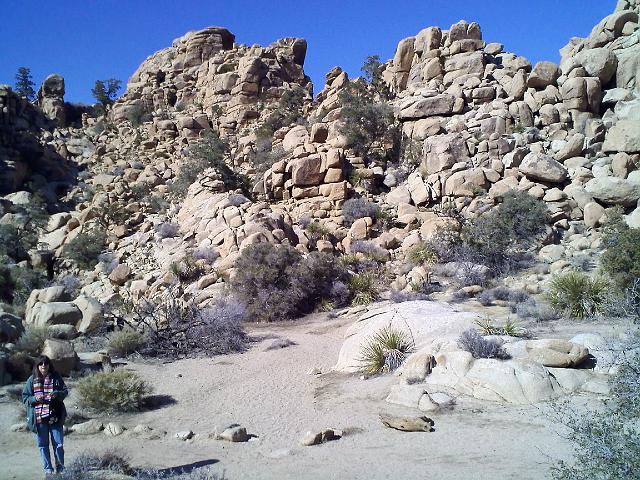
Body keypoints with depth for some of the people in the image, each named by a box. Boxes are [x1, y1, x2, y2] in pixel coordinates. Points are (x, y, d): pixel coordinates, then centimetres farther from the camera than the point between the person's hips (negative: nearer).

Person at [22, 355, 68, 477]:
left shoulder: (56, 377, 0)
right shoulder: (32, 380, 0)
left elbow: (65, 391, 3)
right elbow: (25, 398, 3)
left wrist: (56, 394, -17)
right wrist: (35, 398, -16)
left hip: (55, 417, -1)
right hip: (39, 418, 1)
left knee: (59, 444, 3)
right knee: (43, 445, 9)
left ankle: (60, 467, 21)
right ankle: (48, 469, 23)